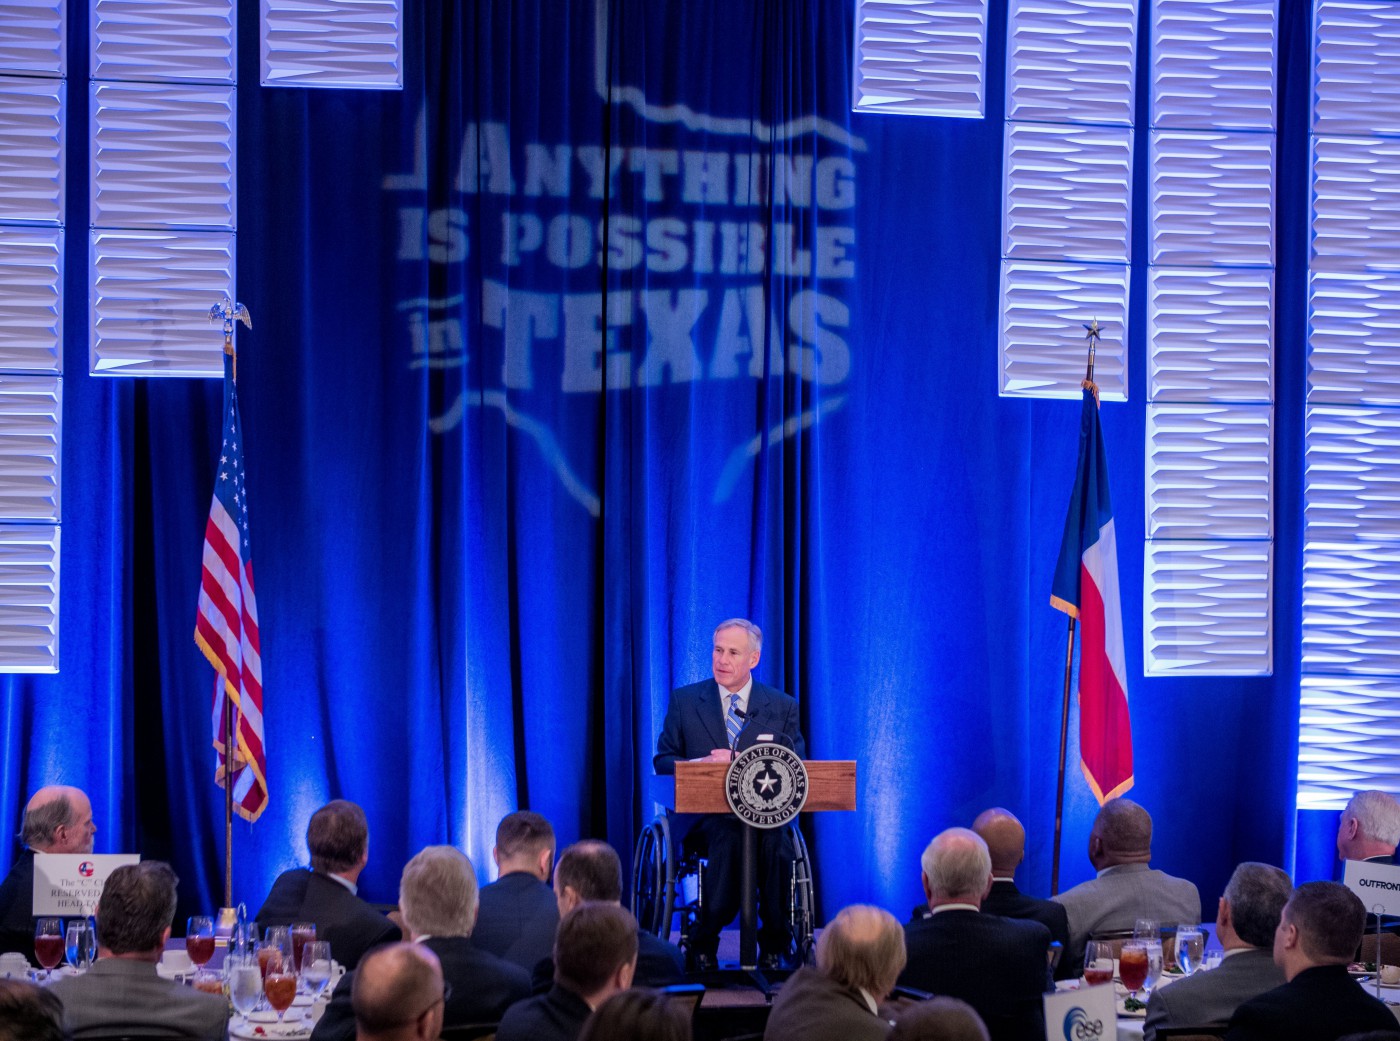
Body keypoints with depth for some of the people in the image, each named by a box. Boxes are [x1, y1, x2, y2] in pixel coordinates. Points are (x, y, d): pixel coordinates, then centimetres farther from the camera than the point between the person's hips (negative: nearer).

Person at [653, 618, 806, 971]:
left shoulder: (783, 707, 12)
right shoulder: (684, 701, 12)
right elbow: (663, 760, 9)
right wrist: (703, 764, -12)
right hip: (704, 817, -1)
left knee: (776, 841, -36)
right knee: (728, 837, -37)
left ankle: (775, 946, -19)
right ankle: (704, 943, -23)